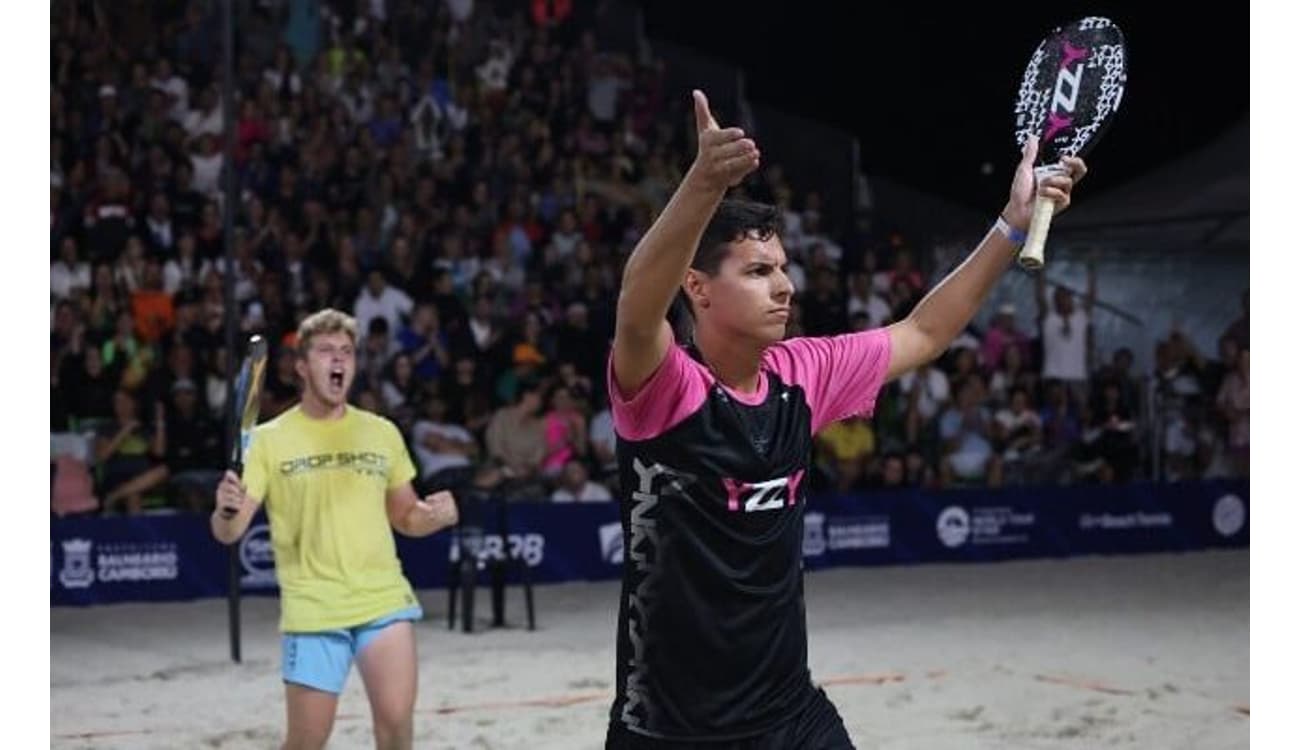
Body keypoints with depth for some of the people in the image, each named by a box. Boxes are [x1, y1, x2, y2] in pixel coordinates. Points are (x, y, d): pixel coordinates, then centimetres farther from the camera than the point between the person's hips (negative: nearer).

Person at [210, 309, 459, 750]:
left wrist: (434, 515, -4)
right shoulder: (270, 440, 0)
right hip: (312, 611, -2)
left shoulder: (382, 433, 9)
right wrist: (226, 510, -28)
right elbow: (228, 533, -4)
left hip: (385, 601, 2)